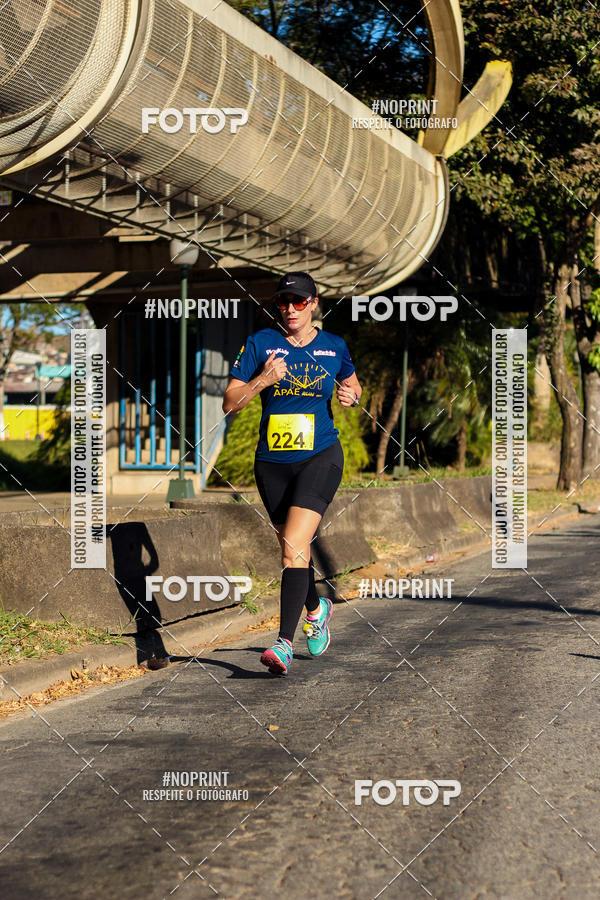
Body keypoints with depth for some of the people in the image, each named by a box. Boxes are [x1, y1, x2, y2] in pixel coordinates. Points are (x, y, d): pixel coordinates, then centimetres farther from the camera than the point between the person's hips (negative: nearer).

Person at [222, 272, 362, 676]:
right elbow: (230, 403, -3)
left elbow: (353, 384, 22)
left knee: (294, 545, -18)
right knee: (293, 546, 15)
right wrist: (263, 380, -20)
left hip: (320, 457, -2)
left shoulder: (335, 347, 3)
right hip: (272, 462, 2)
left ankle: (284, 643, -22)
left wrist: (352, 395, -2)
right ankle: (317, 608, 45)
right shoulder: (260, 344, 0)